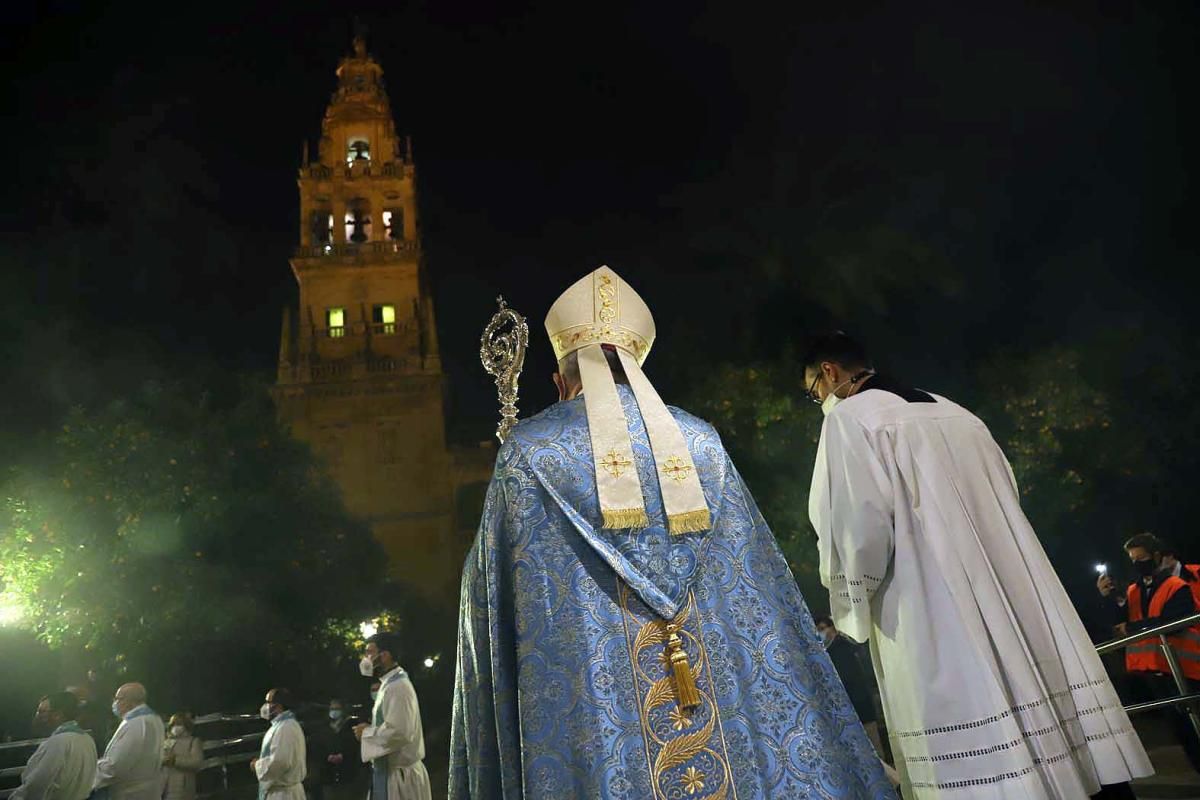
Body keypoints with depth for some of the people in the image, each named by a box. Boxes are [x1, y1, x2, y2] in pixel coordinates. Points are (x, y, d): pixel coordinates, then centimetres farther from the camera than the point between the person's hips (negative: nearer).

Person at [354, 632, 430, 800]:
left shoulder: (397, 686, -19)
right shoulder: (390, 684, 12)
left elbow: (398, 732, -27)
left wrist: (366, 733, -13)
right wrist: (370, 729, 4)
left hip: (397, 775, -9)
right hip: (390, 772, 9)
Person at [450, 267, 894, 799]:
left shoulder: (527, 452, -2)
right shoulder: (701, 443, 5)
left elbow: (491, 597, 3)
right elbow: (759, 589, 7)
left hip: (592, 719, -2)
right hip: (727, 687, 3)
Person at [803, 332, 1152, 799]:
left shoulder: (849, 417, -5)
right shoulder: (952, 410, 19)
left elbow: (861, 525, -15)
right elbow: (1007, 497, 20)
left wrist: (850, 605, 0)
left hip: (939, 624, -8)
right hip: (1017, 596, 8)